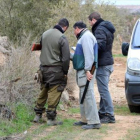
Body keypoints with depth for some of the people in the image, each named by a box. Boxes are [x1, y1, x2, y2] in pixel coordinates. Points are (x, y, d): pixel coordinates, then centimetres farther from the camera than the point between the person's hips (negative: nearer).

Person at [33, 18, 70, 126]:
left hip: (43, 67, 6)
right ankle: (51, 118, 0)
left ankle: (38, 115, 22)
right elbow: (66, 57, -13)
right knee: (54, 93, -1)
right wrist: (65, 72, -3)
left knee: (43, 91, 17)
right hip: (56, 69, -6)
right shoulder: (62, 38, -13)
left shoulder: (45, 34, 7)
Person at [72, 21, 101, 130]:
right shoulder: (83, 37, 22)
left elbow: (89, 54, -20)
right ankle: (85, 120, 20)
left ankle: (94, 122, -13)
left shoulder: (86, 36, -11)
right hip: (82, 72, 11)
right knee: (83, 96, 14)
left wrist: (87, 70, -25)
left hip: (86, 72, -11)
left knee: (88, 96, -12)